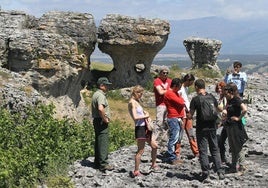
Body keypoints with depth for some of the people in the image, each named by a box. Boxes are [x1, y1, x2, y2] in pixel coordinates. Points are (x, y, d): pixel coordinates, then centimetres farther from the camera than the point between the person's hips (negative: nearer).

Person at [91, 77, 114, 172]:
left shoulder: (95, 94, 17)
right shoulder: (100, 95, -17)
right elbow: (100, 109, -32)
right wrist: (105, 119, -19)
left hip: (96, 120, 11)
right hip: (102, 121, -11)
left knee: (98, 142, 15)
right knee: (103, 143, -9)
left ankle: (97, 162, 23)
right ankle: (103, 164, -9)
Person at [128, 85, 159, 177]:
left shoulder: (137, 102, 15)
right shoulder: (132, 102, -13)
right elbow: (135, 117, -24)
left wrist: (145, 114, 0)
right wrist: (145, 116, -10)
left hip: (145, 127, 9)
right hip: (139, 128, -9)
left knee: (154, 146, 15)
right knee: (140, 150, -3)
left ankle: (153, 165, 31)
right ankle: (136, 171, 6)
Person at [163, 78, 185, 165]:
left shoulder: (175, 93, 20)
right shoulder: (169, 93, -12)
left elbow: (181, 103, 22)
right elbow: (181, 102, -18)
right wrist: (182, 100, 3)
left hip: (178, 118, 10)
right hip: (173, 119, -10)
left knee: (177, 138, 11)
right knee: (174, 138, -10)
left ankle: (174, 156, 17)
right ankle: (172, 158, -6)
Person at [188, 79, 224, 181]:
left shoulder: (195, 99, -11)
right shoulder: (212, 97, 2)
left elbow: (190, 116, -10)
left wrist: (188, 114, 11)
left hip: (201, 129, -4)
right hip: (212, 127, 4)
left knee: (203, 151, 5)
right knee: (215, 150, 12)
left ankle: (205, 171, 3)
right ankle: (219, 171, 9)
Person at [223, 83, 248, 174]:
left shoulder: (236, 100, -17)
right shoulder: (229, 100, 9)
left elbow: (244, 109, -32)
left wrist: (239, 118, -22)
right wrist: (225, 112, 6)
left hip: (236, 126, -9)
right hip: (229, 126, 9)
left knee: (238, 147, 0)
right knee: (232, 148, 16)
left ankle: (242, 167, 10)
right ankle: (234, 166, 25)